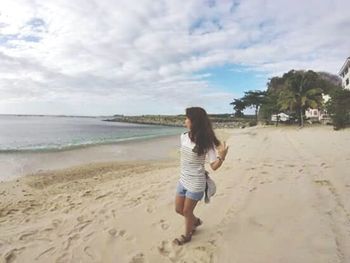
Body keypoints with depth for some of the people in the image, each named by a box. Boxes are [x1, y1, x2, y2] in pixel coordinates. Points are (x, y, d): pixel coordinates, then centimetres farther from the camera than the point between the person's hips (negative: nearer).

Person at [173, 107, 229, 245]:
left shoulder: (206, 142, -20)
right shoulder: (183, 136, -4)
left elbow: (214, 166, -19)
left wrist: (222, 156, -36)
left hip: (195, 184, -6)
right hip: (182, 180, 6)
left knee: (187, 211, 11)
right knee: (178, 209, 19)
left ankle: (187, 235, 41)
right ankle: (196, 221, 49)